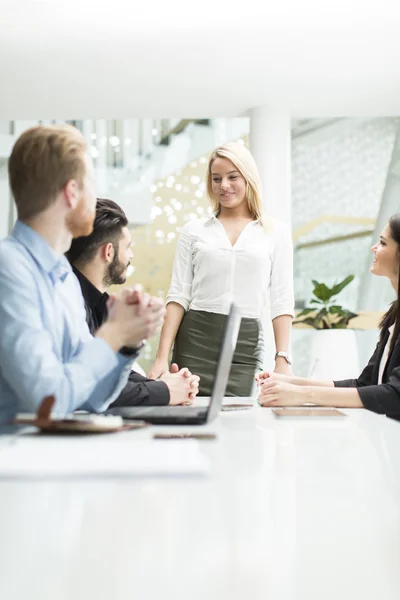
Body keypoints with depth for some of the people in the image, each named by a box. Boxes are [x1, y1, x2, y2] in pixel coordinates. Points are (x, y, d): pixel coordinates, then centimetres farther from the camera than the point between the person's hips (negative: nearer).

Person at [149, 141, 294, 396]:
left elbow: (282, 301, 3)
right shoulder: (194, 230, 9)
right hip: (194, 340, 1)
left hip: (246, 346, 0)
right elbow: (179, 295, 4)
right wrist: (162, 356, -5)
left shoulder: (277, 232, 7)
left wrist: (283, 359, -7)